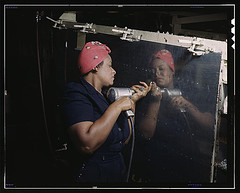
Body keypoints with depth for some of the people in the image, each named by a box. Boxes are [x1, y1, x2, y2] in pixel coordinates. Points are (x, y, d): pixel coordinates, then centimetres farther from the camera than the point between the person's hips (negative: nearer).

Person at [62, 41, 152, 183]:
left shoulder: (106, 94, 9)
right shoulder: (77, 95, -15)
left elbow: (124, 141, 8)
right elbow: (86, 145, -32)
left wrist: (133, 100, 4)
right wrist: (117, 106, -24)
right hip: (94, 175, -8)